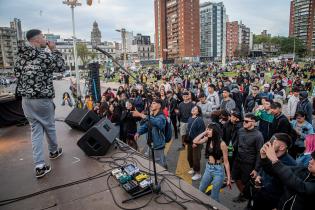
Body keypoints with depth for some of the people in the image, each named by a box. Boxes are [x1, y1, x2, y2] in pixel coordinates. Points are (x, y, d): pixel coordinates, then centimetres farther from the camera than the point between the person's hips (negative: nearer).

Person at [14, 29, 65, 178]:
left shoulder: (20, 55, 7)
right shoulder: (45, 55, -13)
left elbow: (17, 74, 12)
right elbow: (61, 67, -2)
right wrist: (54, 50, 2)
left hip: (26, 99, 6)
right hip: (42, 99, -5)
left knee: (36, 130, 8)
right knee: (49, 126, 16)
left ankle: (39, 166, 6)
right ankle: (54, 151, 38)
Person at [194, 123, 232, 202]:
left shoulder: (222, 144, -17)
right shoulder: (208, 139, -2)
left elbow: (226, 162, -13)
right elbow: (195, 141, -11)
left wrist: (229, 178, -11)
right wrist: (204, 133, -10)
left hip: (218, 170, -6)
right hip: (208, 168, 6)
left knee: (214, 196, 4)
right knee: (200, 191, 19)